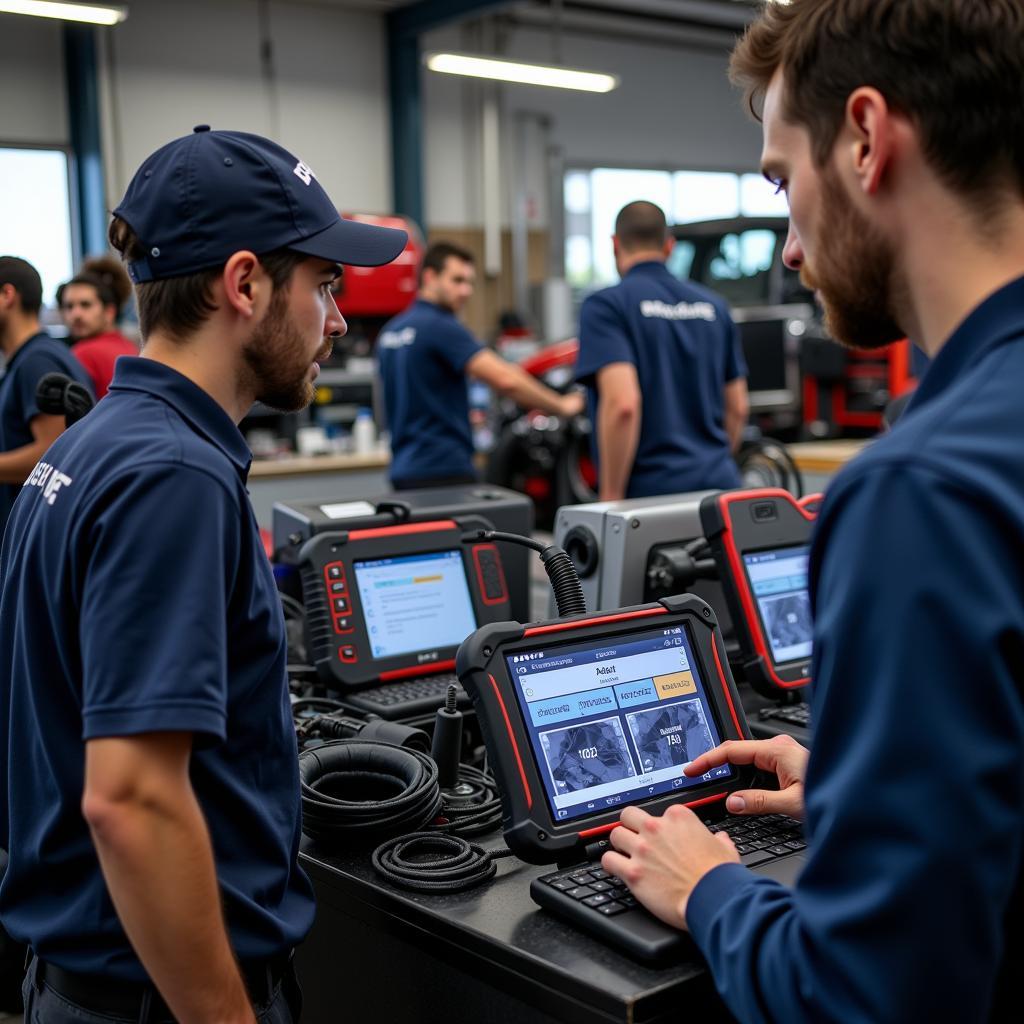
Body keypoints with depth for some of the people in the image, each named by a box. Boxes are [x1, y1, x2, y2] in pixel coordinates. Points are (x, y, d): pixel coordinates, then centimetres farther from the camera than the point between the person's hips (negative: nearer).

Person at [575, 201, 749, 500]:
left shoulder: (605, 305, -6)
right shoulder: (713, 305, 12)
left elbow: (622, 403, -20)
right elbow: (737, 407, 14)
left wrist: (610, 496, -13)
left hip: (650, 488, -5)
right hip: (719, 482, 5)